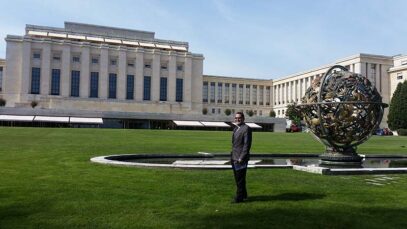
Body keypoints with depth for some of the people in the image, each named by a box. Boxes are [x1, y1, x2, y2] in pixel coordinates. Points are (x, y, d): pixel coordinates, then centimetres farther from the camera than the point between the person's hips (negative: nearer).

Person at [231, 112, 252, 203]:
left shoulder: (246, 129, -12)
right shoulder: (235, 129, 15)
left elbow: (247, 144, -17)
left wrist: (241, 158, -19)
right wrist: (232, 156, 14)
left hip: (241, 158, -9)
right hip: (234, 158, 9)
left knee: (240, 179, 0)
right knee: (237, 178, 17)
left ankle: (239, 197, 10)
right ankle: (243, 194, 30)